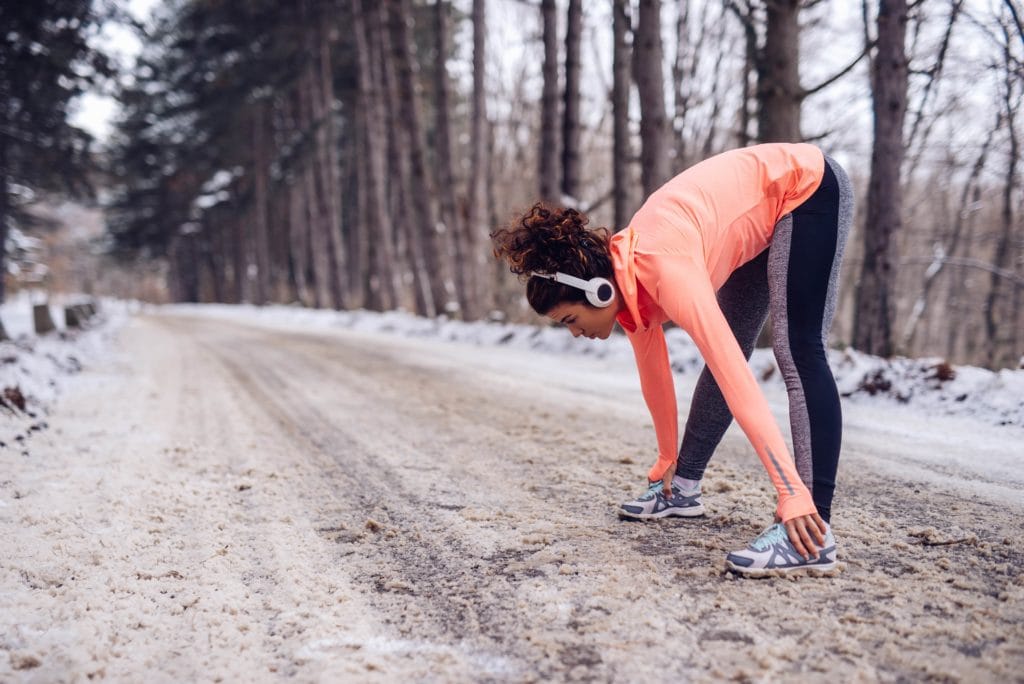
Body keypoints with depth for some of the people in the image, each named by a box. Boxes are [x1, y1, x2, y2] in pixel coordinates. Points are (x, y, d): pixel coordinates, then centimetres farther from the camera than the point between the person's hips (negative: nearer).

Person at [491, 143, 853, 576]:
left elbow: (738, 381, -39)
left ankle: (811, 534, -23)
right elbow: (654, 375, 5)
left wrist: (792, 494, -40)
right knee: (723, 358, 9)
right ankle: (684, 486, 20)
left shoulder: (667, 272, -35)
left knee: (798, 353, -19)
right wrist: (667, 462, 16)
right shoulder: (626, 281, -9)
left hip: (810, 190, -8)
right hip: (766, 214, 8)